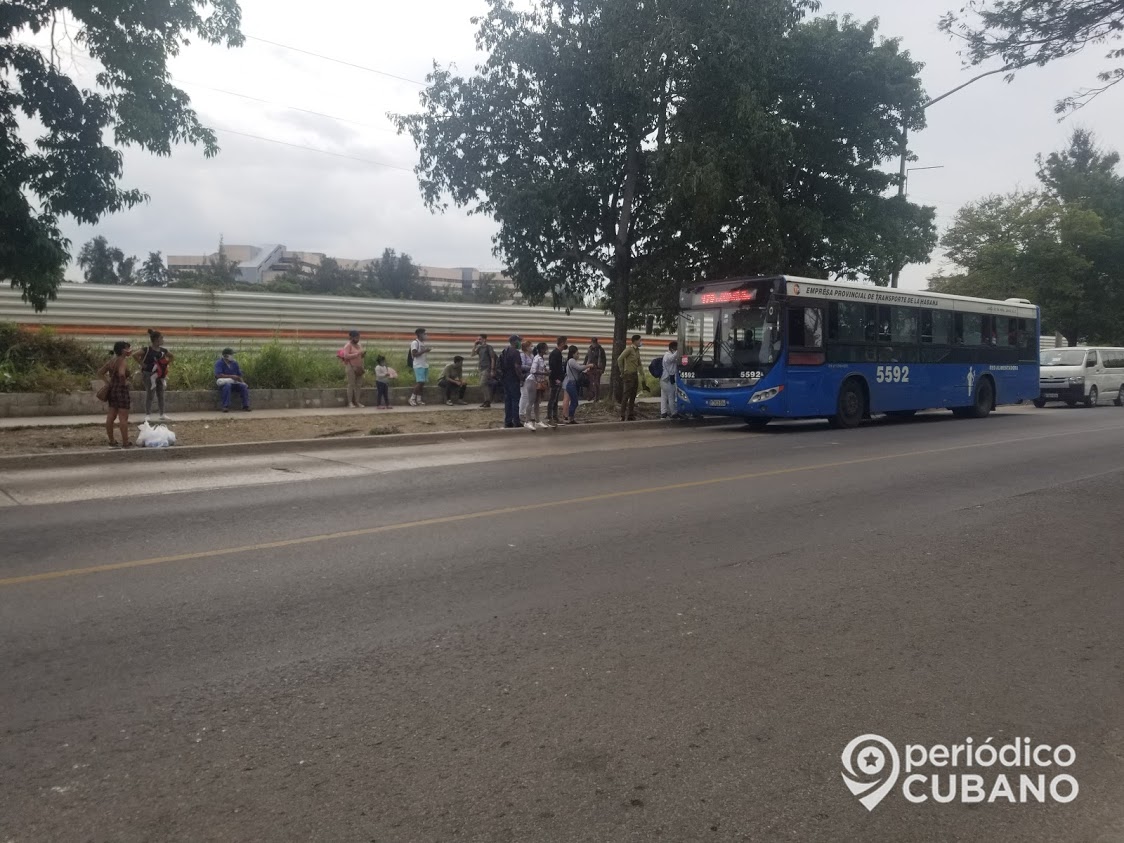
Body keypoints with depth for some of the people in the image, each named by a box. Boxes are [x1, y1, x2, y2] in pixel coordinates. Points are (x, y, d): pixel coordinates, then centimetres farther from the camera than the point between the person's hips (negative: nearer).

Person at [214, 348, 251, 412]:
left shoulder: (234, 363, 10)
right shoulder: (219, 363, -6)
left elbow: (239, 375, 12)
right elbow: (218, 375, -20)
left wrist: (242, 382, -8)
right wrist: (231, 376, -22)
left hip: (234, 383, 4)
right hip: (223, 383, -4)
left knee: (244, 386, -23)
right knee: (227, 385, -39)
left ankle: (245, 406, -24)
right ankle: (226, 407, -40)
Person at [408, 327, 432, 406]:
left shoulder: (423, 343, 19)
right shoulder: (415, 343, -8)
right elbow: (414, 354, -17)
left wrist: (427, 351, 11)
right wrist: (424, 351, -20)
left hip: (425, 365, 8)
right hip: (418, 366, -8)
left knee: (422, 383, 5)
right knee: (419, 382, -13)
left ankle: (419, 400, 7)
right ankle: (412, 398, -4)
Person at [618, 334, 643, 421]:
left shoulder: (637, 350, 12)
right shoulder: (629, 349, -13)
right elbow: (619, 359, -21)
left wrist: (641, 373, 16)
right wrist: (622, 371, -15)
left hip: (635, 375, 8)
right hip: (628, 375, -8)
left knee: (633, 396, 10)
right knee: (626, 395, -7)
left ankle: (631, 415, 16)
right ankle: (622, 416, -5)